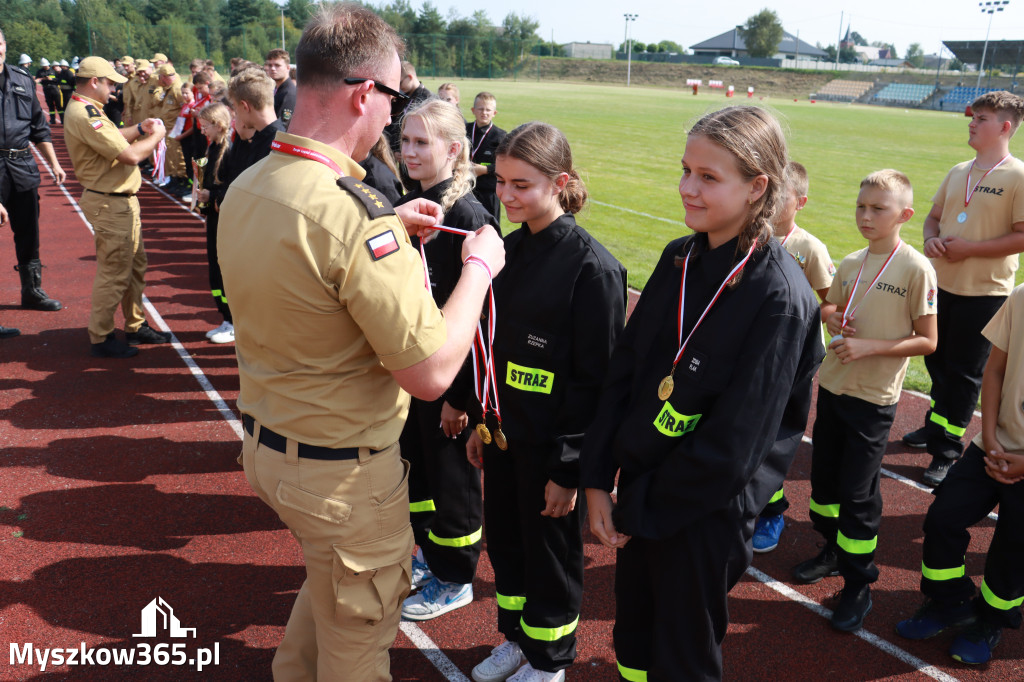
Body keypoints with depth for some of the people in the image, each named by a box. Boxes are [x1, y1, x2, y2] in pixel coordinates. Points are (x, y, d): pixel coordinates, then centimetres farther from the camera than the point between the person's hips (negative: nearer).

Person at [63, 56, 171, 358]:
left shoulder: (85, 109, 12)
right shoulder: (84, 114, -22)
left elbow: (111, 138, 22)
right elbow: (130, 154, -26)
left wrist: (140, 128, 9)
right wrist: (156, 136, -10)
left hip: (121, 201, 11)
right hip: (110, 204, -11)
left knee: (135, 265, 19)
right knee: (113, 272, -2)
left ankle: (136, 325, 31)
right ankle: (101, 339, 10)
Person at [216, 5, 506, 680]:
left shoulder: (244, 189, -2)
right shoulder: (354, 210, -30)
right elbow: (431, 373, -27)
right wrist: (479, 267, -14)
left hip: (265, 443, 9)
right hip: (343, 472, -8)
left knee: (329, 582, 34)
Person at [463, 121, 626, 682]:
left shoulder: (591, 266, -19)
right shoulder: (508, 249, 4)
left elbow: (597, 378, -18)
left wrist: (568, 468, -17)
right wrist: (481, 421, 13)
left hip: (549, 447, -7)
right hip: (502, 432, 7)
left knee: (550, 551, 12)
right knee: (504, 540, 20)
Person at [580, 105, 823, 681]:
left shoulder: (779, 298, -20)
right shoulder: (679, 260, 1)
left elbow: (733, 444, -21)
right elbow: (624, 369, 3)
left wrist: (643, 508, -12)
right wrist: (598, 480, -2)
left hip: (707, 512, -6)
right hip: (641, 488, 6)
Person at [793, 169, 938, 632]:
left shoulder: (916, 269, -12)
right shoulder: (850, 264, 4)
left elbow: (927, 341, -11)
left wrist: (869, 346, -20)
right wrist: (834, 322, -4)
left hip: (874, 399, -6)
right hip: (832, 385, 6)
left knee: (858, 492, 0)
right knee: (824, 475, 16)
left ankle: (858, 585, 17)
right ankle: (833, 550, 39)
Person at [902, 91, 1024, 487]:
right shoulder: (959, 172, 9)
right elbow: (934, 215, 18)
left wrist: (968, 248, -19)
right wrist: (931, 240, -4)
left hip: (984, 291, -6)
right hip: (942, 283, 6)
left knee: (964, 371, 1)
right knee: (937, 361, 18)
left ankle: (946, 450, 10)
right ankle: (937, 425, 39)